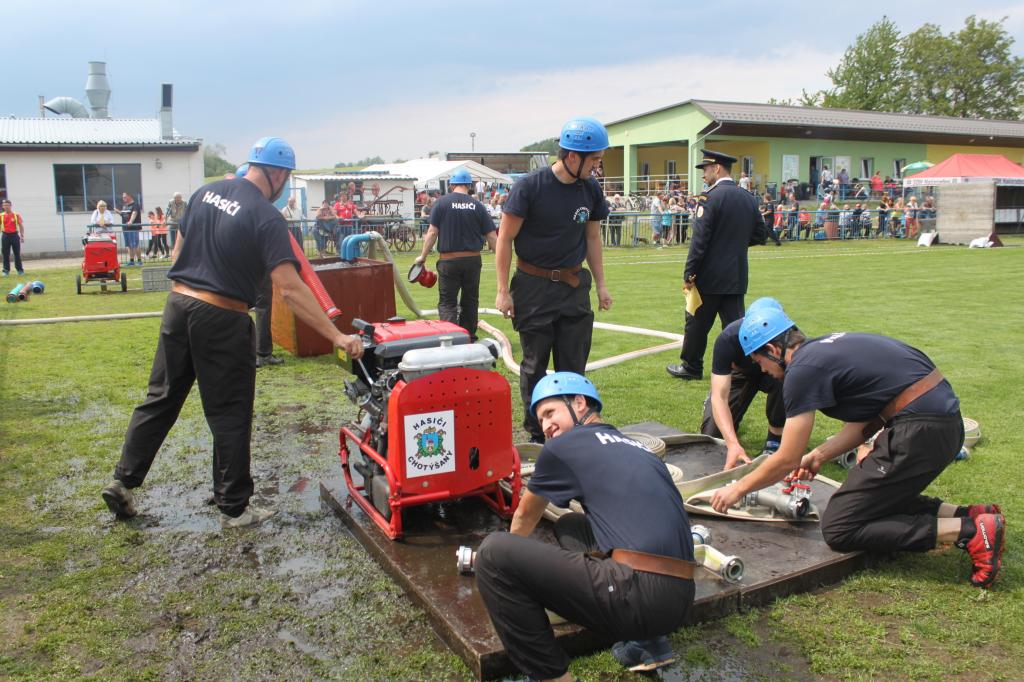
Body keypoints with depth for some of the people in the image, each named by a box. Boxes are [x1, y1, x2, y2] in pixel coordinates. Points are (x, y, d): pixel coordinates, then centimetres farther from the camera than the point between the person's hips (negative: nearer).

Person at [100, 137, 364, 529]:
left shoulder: (206, 193, 8)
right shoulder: (266, 217, -13)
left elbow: (179, 250, 15)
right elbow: (290, 289, -21)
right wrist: (337, 337, -20)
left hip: (177, 305, 7)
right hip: (220, 320, -7)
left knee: (160, 400, 19)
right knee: (230, 417, 4)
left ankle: (123, 481, 24)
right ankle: (234, 508, 14)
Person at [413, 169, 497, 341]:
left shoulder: (442, 202, -5)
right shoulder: (478, 205, 0)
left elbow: (432, 232, -7)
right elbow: (491, 236, 0)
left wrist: (423, 256, 3)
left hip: (449, 261, -2)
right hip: (473, 259, 2)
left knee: (447, 302, 3)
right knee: (470, 301, 16)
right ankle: (469, 338, 26)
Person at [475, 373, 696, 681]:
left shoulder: (562, 447, 5)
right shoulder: (637, 449, 25)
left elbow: (525, 517, 24)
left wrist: (513, 550, 48)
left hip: (639, 595, -8)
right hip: (679, 600, 8)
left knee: (494, 554, -4)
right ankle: (646, 642, 20)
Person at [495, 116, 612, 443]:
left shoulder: (590, 189, 3)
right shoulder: (529, 186, -13)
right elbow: (505, 238, -8)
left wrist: (601, 284, 14)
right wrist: (503, 290, -10)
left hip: (574, 285, 5)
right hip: (534, 287, -4)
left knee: (573, 366, 7)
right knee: (535, 365, 5)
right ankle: (536, 434, 17)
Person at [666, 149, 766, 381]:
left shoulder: (710, 198, -14)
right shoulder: (749, 198, 6)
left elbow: (699, 240, -17)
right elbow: (760, 235, 12)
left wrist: (689, 274, -13)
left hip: (711, 275, -6)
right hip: (737, 276, 6)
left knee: (697, 323, 9)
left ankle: (691, 367, 21)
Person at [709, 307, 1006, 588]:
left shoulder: (803, 370, -11)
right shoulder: (828, 346, 16)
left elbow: (787, 461, -6)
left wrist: (738, 489, 6)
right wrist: (819, 455, 21)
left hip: (920, 430, -10)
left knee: (838, 529, -3)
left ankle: (968, 531, -8)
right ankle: (966, 515, 12)